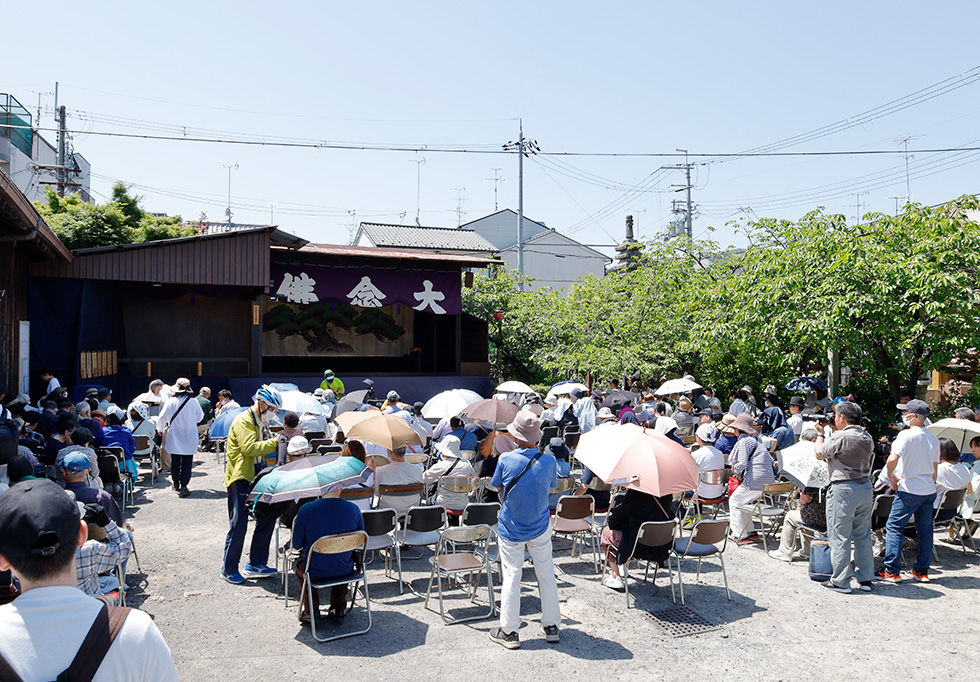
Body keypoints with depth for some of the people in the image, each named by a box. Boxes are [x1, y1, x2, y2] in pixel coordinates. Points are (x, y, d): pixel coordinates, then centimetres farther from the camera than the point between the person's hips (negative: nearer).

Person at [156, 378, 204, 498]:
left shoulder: (170, 402, -8)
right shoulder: (194, 402, -7)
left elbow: (162, 418, -3)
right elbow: (200, 417, 8)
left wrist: (160, 430, 17)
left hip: (174, 437, 1)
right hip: (189, 438, -1)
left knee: (175, 462, 16)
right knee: (187, 463, 1)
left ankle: (176, 484, 29)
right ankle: (183, 486, -9)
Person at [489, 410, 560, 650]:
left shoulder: (505, 460, -16)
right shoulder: (548, 461, -10)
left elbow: (499, 490, -2)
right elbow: (550, 489, 4)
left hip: (510, 528, -2)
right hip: (540, 527, 2)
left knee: (511, 576, 6)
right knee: (546, 574, 14)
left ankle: (509, 632, 14)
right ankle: (551, 626, 25)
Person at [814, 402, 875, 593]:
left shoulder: (841, 437, -16)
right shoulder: (867, 438, 7)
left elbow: (820, 454, -4)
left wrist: (820, 434, 11)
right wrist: (834, 431, 21)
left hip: (844, 490, -7)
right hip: (865, 488, 8)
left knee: (840, 537, 0)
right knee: (863, 536, 14)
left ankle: (841, 581, 3)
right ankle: (865, 579, 21)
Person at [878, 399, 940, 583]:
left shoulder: (907, 435, -13)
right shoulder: (933, 439, 8)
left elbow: (892, 459, -24)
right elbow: (935, 468, 15)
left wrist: (891, 477, -9)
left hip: (909, 490, -7)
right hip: (929, 491, 7)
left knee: (894, 527, 0)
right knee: (925, 529, 13)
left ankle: (892, 571, -1)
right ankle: (922, 570, 20)